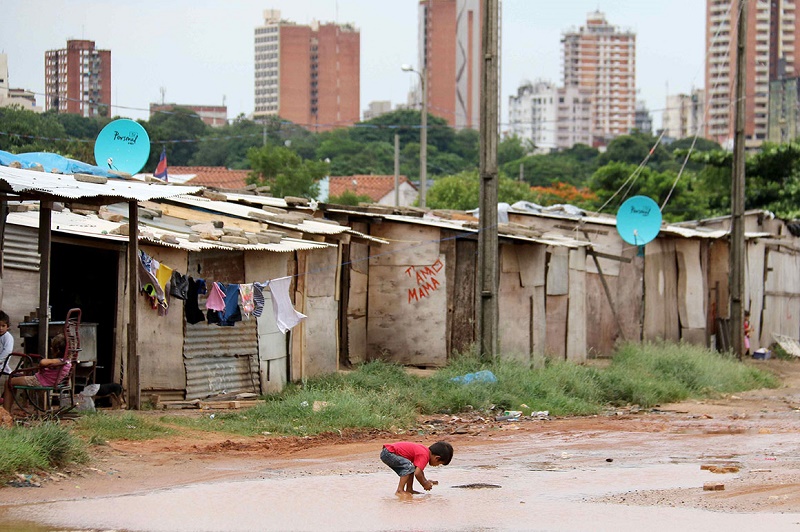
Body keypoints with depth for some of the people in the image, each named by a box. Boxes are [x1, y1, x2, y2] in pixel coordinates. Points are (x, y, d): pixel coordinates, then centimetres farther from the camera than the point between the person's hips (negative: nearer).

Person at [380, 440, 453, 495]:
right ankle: (400, 491, -18)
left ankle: (409, 489, 13)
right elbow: (417, 473, -25)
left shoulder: (424, 450, 12)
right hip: (388, 453, -10)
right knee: (409, 466, -21)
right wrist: (424, 484, -9)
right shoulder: (424, 456, -18)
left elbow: (419, 469, 26)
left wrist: (426, 481, 19)